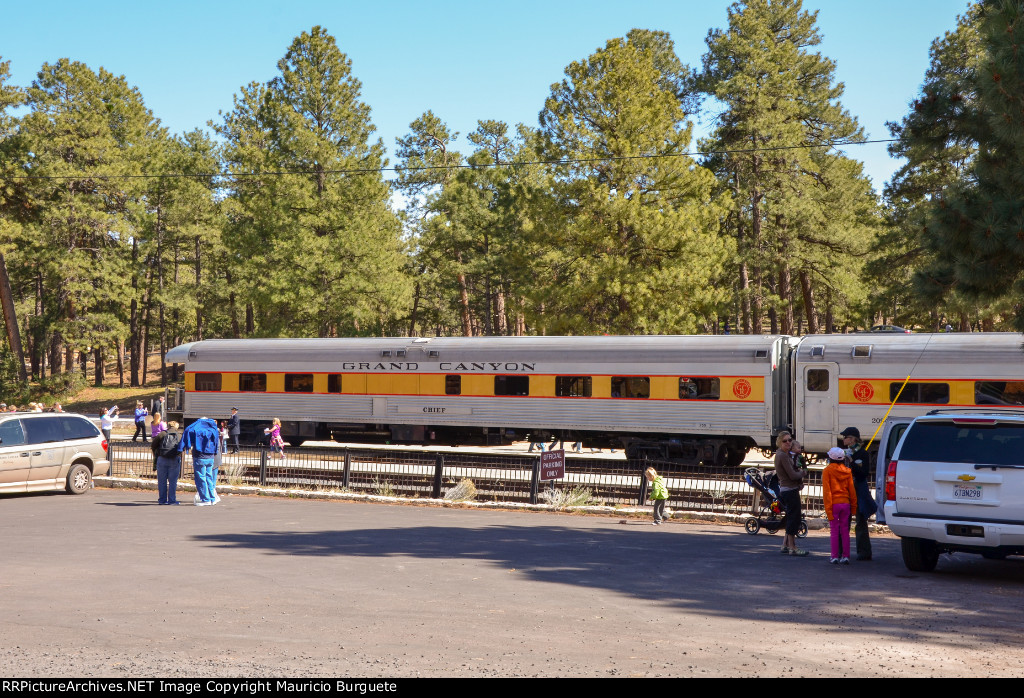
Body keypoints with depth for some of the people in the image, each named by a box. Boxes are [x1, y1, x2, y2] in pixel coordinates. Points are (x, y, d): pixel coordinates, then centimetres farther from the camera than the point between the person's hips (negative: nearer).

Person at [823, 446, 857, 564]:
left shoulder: (827, 471, -4)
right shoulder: (847, 471, 7)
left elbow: (826, 490, -9)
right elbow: (852, 489, 7)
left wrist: (828, 508, -9)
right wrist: (854, 506, 12)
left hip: (834, 504, -3)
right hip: (845, 503, 3)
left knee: (834, 530, 1)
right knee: (845, 530, 8)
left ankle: (835, 557, 0)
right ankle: (846, 556, 7)